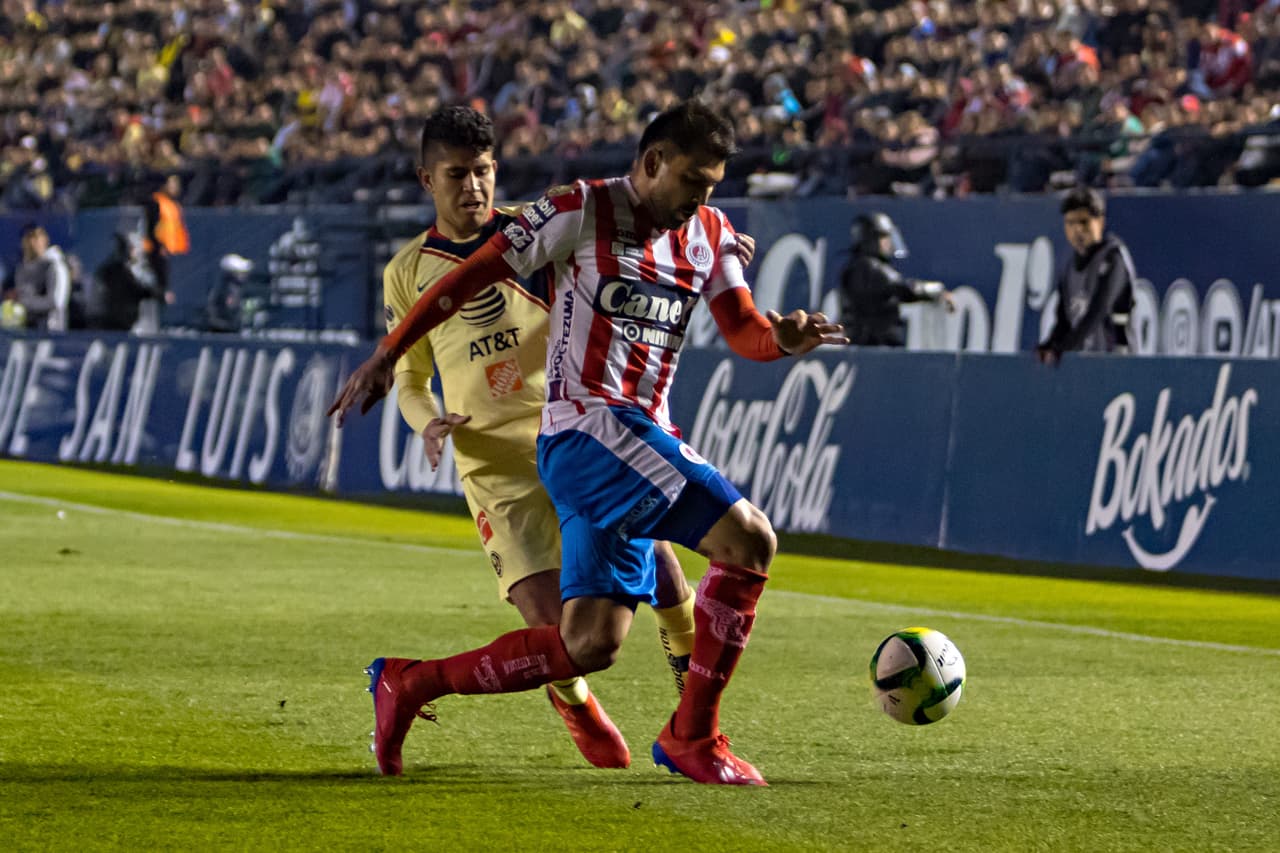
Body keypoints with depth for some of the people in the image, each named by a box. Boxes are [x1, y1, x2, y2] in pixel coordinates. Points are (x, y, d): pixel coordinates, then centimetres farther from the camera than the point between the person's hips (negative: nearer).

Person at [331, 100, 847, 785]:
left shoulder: (708, 233, 14)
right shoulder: (582, 211, -6)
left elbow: (743, 330, 11)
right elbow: (473, 275, -4)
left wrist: (782, 338, -13)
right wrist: (387, 355, -4)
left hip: (643, 440, 8)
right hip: (585, 427, -8)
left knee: (591, 643, 4)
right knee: (749, 539, -20)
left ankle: (409, 684, 16)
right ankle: (692, 735, -12)